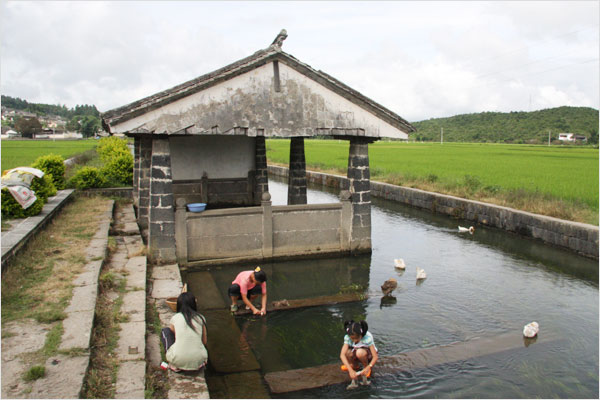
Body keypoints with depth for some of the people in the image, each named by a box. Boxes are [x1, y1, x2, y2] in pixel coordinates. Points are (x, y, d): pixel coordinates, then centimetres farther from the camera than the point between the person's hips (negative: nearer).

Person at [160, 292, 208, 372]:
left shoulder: (175, 318, 5)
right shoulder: (201, 318, 8)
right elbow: (204, 342, 12)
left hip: (179, 361, -3)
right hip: (198, 361, 3)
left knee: (165, 331, 19)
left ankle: (173, 364, 13)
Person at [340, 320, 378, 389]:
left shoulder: (367, 337, -31)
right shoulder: (347, 337, -25)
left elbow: (375, 356, -31)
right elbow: (342, 355, -36)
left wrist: (368, 367, -47)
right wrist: (350, 370, -48)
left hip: (368, 355, -3)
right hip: (356, 357, 3)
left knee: (360, 352, -38)